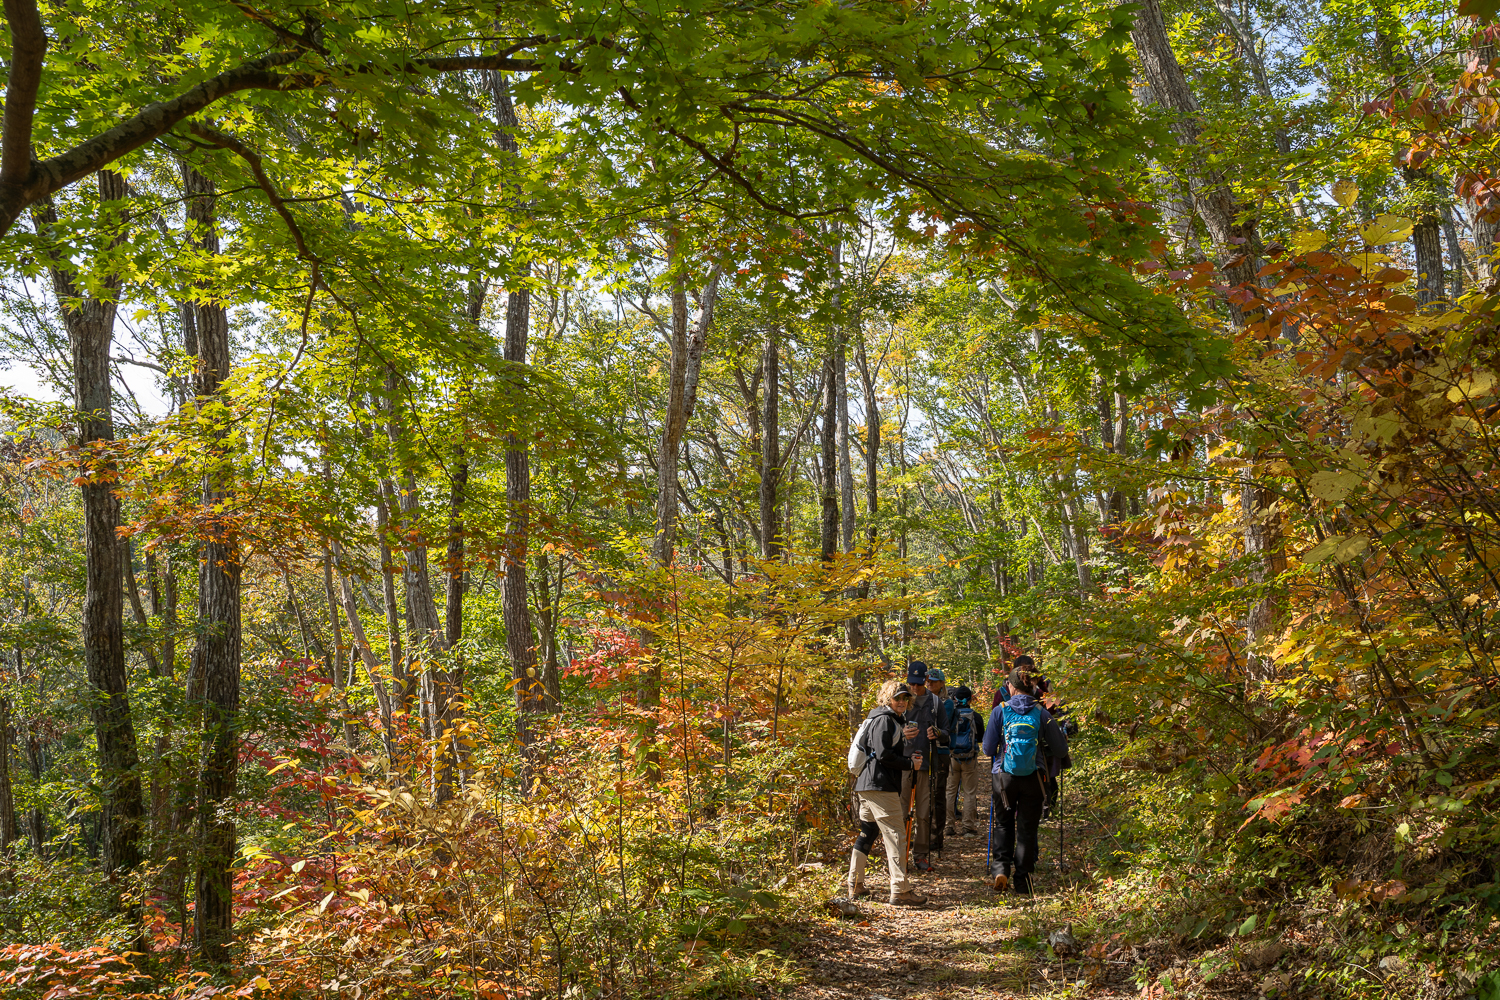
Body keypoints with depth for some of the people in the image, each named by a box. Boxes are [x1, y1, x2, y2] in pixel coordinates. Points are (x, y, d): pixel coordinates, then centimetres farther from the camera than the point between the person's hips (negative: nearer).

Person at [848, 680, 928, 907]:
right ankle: (900, 890, -12)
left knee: (867, 833, 15)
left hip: (867, 785, 11)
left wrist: (903, 737, 6)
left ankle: (855, 886, 20)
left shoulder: (894, 720, 22)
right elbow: (883, 754, -19)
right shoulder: (884, 720, -11)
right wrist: (910, 764, -11)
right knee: (895, 835, -10)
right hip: (879, 785, -11)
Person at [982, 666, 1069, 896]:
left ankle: (1002, 865, 4)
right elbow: (1061, 750, -3)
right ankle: (1022, 880, 11)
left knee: (1004, 822, 20)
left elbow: (988, 749, -3)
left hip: (1004, 776, 0)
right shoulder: (1041, 713, -4)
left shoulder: (1000, 711, -6)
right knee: (1027, 827, 10)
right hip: (1033, 778, 0)